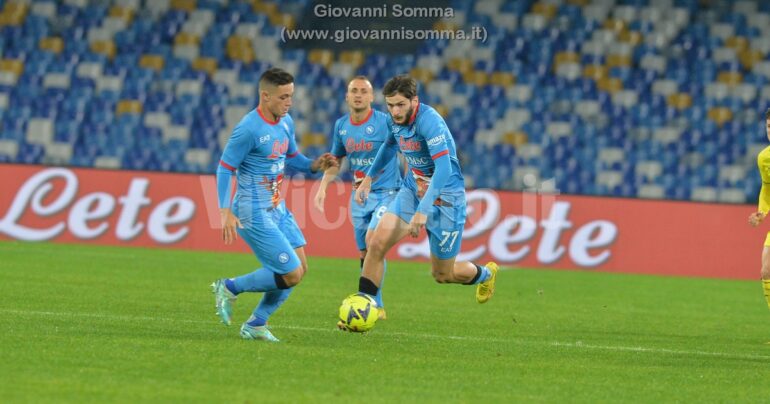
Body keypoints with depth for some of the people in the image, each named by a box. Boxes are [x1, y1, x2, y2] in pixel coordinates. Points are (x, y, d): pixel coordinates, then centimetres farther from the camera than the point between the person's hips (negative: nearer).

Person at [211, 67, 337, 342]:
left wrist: (315, 165, -1)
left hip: (278, 209, 9)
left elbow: (292, 158, 20)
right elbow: (224, 169, -16)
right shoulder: (249, 129, -19)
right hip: (254, 214, -9)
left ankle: (255, 325, 17)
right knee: (292, 274, -10)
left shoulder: (286, 122, 6)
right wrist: (226, 213, -22)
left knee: (300, 267, 7)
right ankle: (229, 288, 7)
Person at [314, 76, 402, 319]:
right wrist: (323, 187, 10)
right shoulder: (341, 126, 5)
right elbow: (335, 160, 20)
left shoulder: (385, 122, -13)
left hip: (386, 193, -6)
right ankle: (375, 307, 20)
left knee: (372, 240, -24)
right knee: (364, 254, 8)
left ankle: (374, 305, -21)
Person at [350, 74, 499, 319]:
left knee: (442, 275, 8)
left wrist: (423, 210, -42)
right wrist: (368, 177, 22)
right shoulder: (394, 120, -3)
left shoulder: (429, 121, -27)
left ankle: (486, 274, 40)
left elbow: (444, 168, -35)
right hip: (412, 190, 6)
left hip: (444, 197, -6)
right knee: (377, 243, -17)